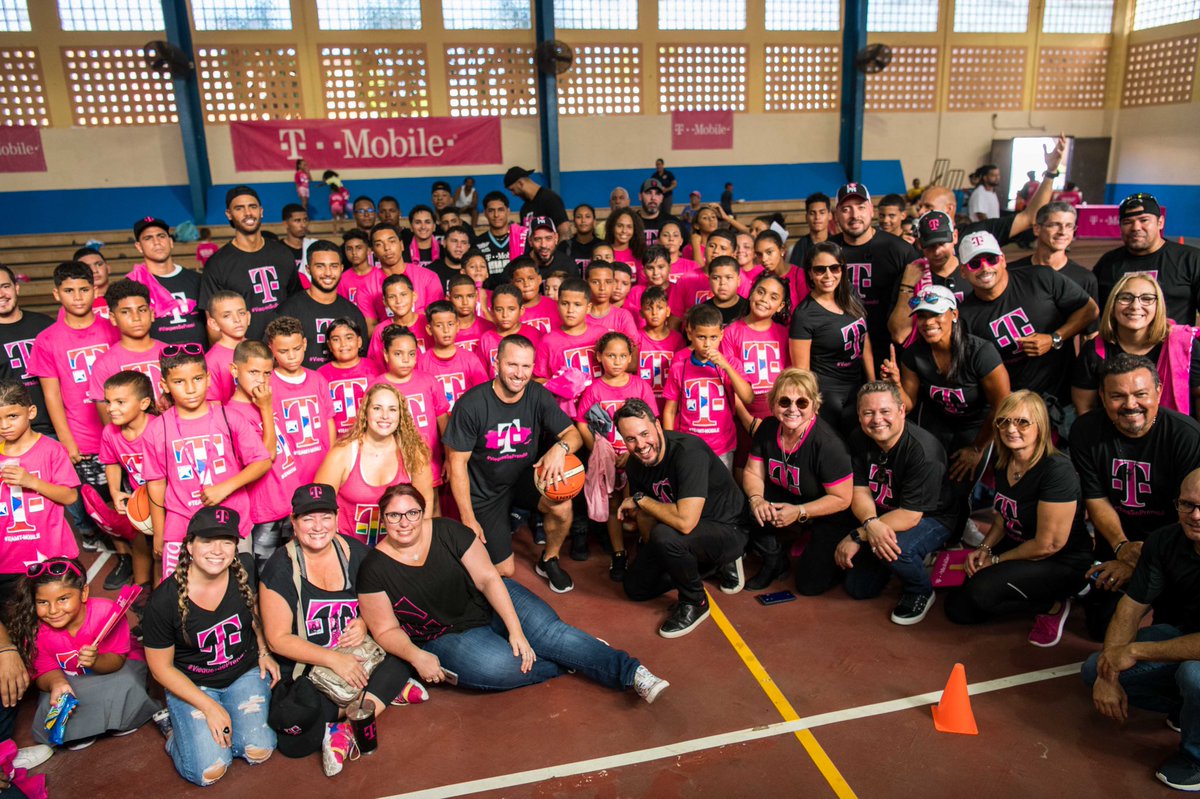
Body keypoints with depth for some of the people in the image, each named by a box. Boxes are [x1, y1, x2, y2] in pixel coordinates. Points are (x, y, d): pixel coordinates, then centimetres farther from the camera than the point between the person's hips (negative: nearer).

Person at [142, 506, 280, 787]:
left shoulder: (245, 569, -15)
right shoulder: (164, 601, -23)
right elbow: (161, 667, -11)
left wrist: (263, 652, 2)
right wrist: (209, 707, -14)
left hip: (245, 672, 3)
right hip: (192, 684, -3)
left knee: (258, 751, -13)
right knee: (209, 771, -15)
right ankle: (179, 731, 16)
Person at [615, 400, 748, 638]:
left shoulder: (689, 452, -32)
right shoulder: (635, 464, -7)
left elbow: (685, 522, -40)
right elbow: (646, 518, 4)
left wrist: (640, 500, -26)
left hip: (728, 531, -8)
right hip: (685, 536, 8)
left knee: (665, 535, -35)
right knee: (636, 587, 10)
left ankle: (695, 602, -6)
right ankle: (716, 564, 20)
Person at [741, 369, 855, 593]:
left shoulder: (827, 444, -28)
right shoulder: (768, 428, -10)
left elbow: (842, 499, -23)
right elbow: (753, 472, -4)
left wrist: (799, 512, -32)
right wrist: (756, 499, -26)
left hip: (828, 516, -5)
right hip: (787, 499, 5)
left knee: (810, 584, -13)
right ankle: (774, 561, 4)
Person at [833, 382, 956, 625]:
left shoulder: (923, 451, -31)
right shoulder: (859, 439, -12)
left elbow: (910, 515, -31)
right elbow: (860, 491, -13)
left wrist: (857, 536, -32)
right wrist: (871, 524, -35)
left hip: (932, 518, -6)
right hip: (882, 517, 6)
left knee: (895, 547, -37)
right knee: (858, 588, 4)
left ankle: (921, 592, -4)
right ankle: (914, 558, 28)